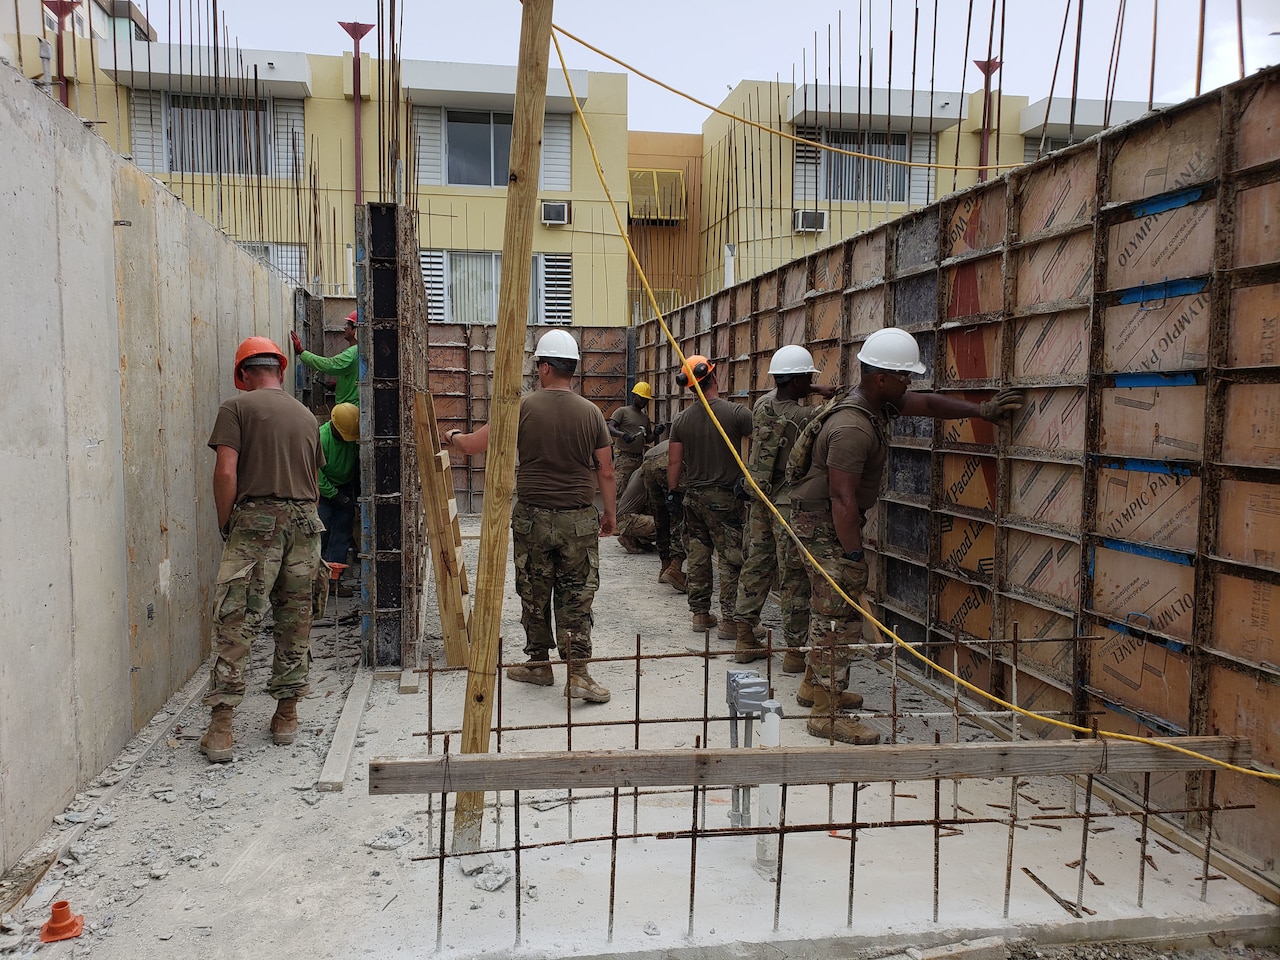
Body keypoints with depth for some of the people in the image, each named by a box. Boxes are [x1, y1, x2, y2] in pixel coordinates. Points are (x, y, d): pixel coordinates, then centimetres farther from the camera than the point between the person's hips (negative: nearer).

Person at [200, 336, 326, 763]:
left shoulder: (237, 408, 2)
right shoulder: (306, 415, 17)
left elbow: (226, 472, -8)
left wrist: (225, 525, 3)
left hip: (256, 519, -4)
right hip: (305, 520, 5)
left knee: (235, 622, -2)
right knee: (295, 621, 11)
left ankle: (220, 727, -3)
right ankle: (286, 715, 20)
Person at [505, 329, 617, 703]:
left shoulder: (524, 407, -6)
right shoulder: (591, 412, -1)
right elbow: (606, 471, 2)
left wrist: (453, 438, 22)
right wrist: (611, 513, 13)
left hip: (532, 517, -1)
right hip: (579, 519, 1)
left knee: (533, 594, 13)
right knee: (576, 597, 5)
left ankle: (539, 664, 26)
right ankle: (578, 674, 2)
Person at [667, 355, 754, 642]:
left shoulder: (682, 419, 2)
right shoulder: (737, 413, -11)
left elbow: (674, 461, 6)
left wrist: (673, 491, 16)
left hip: (693, 496, 5)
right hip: (725, 496, -5)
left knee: (698, 556, 12)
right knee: (731, 559, 1)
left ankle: (700, 614, 21)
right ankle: (729, 620, 2)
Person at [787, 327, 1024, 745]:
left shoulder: (880, 403, 4)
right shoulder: (852, 428, -28)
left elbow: (927, 403, 18)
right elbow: (842, 497, -29)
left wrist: (981, 409, 11)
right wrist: (853, 557, -26)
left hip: (825, 522, 11)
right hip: (823, 526, -11)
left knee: (828, 610, 21)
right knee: (840, 616, -9)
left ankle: (818, 685, 36)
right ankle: (827, 714, -3)